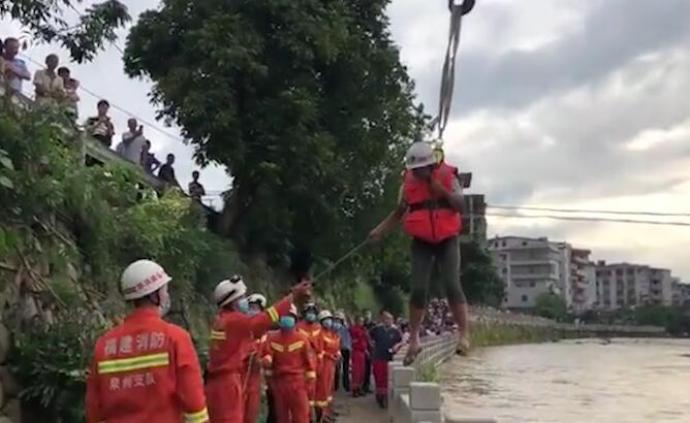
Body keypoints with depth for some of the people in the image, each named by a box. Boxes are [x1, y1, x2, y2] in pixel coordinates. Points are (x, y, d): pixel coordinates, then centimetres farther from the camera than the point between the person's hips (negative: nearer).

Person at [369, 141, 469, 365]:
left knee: (452, 285, -13)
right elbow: (399, 212, 9)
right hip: (421, 242, 2)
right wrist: (380, 230, -1)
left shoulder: (448, 177, -4)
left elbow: (460, 205, -11)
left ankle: (464, 333, -9)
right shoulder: (409, 183, 1)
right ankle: (414, 339, 5)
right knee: (418, 289, -5)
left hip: (447, 240, -1)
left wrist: (442, 191, -24)